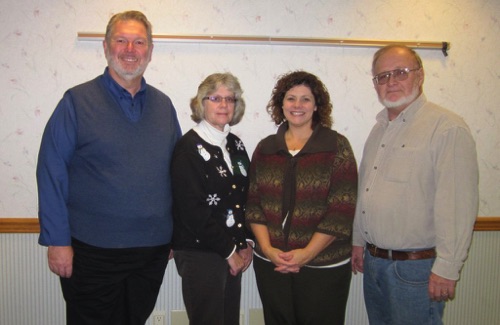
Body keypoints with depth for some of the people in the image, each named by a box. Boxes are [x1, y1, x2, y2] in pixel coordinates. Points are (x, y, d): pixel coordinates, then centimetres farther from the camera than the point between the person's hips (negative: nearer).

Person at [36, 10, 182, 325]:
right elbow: (51, 174, -9)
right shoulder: (77, 101, -7)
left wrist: (178, 233, 8)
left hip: (154, 250, 4)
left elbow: (178, 171, 9)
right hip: (93, 250, -4)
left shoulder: (163, 105, 6)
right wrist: (57, 241, -11)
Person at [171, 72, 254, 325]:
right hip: (200, 254, -6)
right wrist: (228, 251, -11)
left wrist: (246, 243, 3)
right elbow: (192, 211, -17)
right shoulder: (189, 147, -11)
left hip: (233, 254, 7)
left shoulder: (235, 145, 10)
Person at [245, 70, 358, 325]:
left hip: (323, 265, -2)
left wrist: (308, 253, -14)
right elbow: (253, 203, 4)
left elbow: (342, 209, -9)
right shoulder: (265, 148, 6)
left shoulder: (337, 146, -4)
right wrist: (267, 248, -7)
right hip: (270, 264, 3)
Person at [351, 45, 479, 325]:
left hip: (416, 268, -7)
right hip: (373, 260, 8)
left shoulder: (447, 127, -15)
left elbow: (459, 205, -20)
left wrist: (447, 269, -20)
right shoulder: (380, 128, 12)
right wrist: (359, 240, 17)